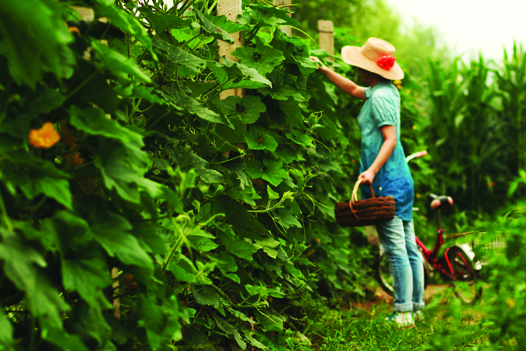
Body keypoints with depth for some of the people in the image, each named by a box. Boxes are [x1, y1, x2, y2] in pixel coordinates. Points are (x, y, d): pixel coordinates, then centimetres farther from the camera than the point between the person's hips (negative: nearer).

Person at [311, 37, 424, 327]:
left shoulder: (380, 97, -12)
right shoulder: (388, 91, 16)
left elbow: (390, 139, -21)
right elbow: (353, 90, 32)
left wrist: (372, 170, -30)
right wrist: (324, 70, 30)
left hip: (385, 181, -10)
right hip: (401, 178, 10)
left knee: (396, 249, -7)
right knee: (409, 248, 11)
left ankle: (403, 312, -4)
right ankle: (416, 306, 18)